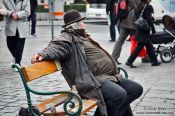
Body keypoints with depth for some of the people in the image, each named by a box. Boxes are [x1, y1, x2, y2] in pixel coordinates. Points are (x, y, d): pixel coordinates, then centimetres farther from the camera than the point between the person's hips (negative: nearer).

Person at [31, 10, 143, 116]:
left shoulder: (83, 36, 24)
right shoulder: (68, 38, -5)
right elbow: (55, 47, -24)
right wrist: (43, 54, -44)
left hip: (110, 77, 10)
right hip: (94, 80, -10)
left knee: (136, 89, 10)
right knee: (119, 95, -32)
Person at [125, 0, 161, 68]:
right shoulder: (147, 7, -16)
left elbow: (137, 16, 14)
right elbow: (149, 19, -17)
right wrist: (153, 29, -9)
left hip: (140, 29, 9)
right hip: (144, 31, -9)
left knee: (149, 45, 16)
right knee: (140, 46, -4)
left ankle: (154, 61, 24)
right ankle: (129, 61, -3)